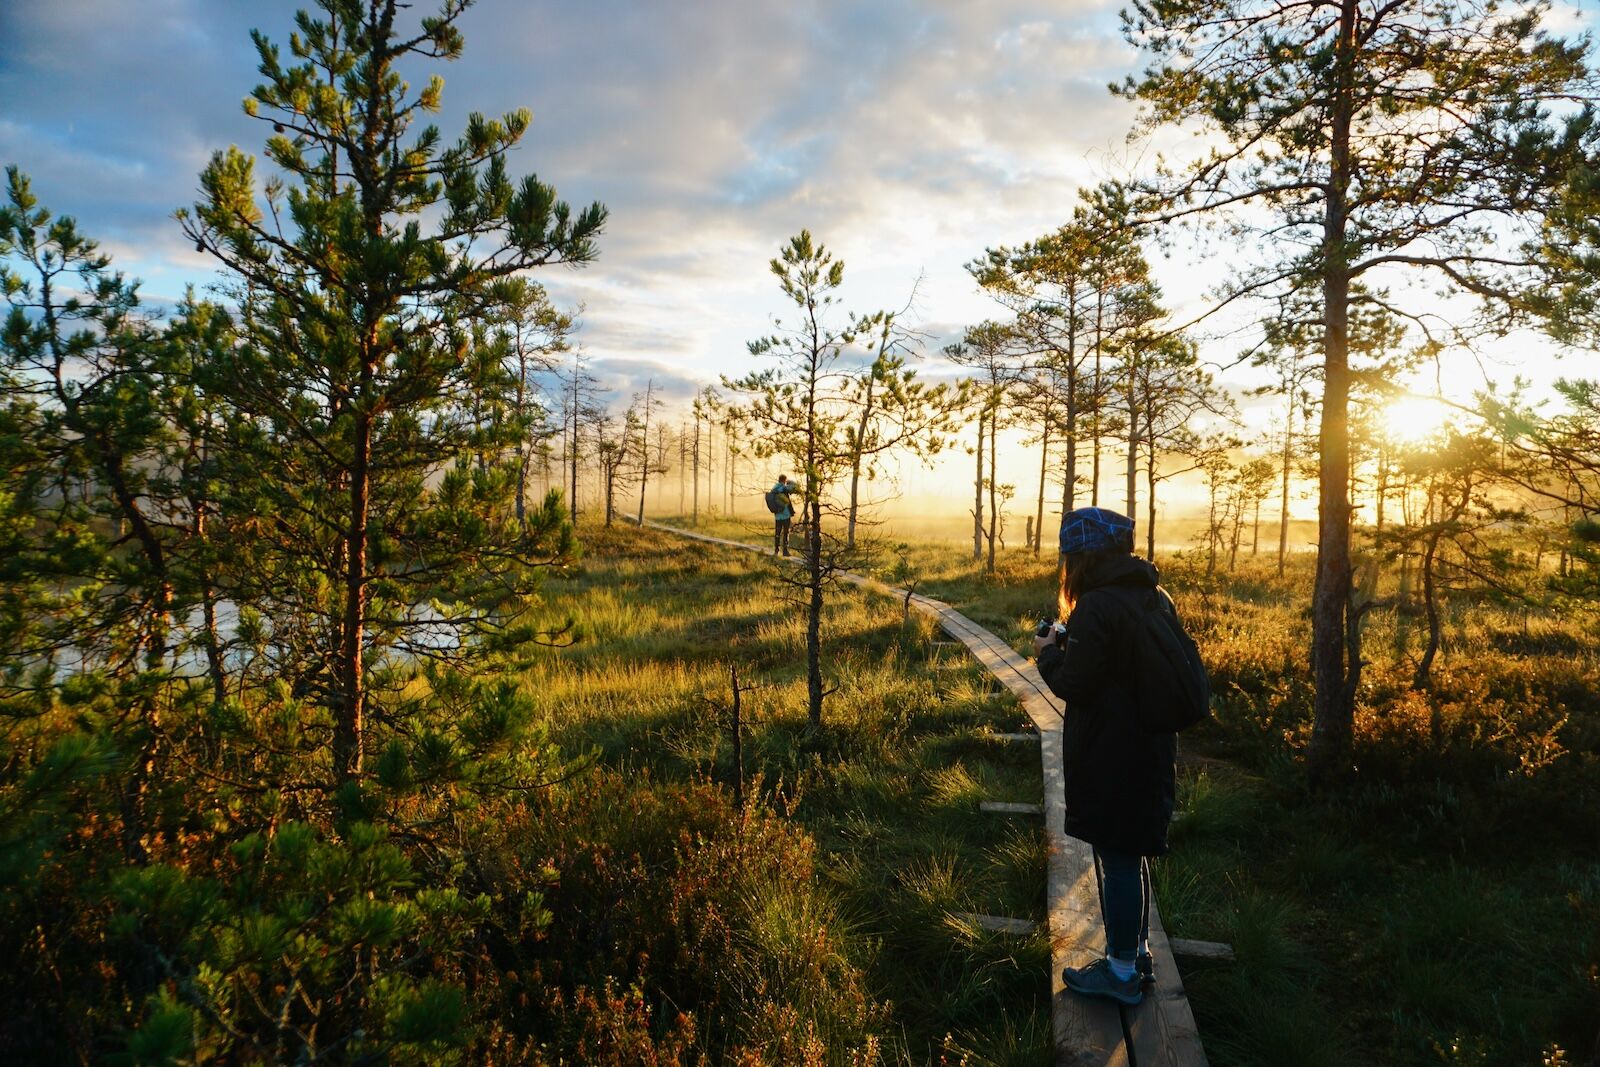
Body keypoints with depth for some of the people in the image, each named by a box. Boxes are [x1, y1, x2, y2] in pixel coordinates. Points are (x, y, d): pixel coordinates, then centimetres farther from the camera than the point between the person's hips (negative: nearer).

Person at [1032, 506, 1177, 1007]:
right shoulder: (1156, 599, 7)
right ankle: (1137, 954, 33)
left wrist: (1049, 652, 0)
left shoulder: (1097, 608, -21)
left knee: (1116, 859, 3)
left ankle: (1121, 971, 16)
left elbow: (1073, 685, -18)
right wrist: (1069, 644, 11)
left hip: (1109, 759, -9)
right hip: (1150, 752, 9)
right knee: (1132, 856, 20)